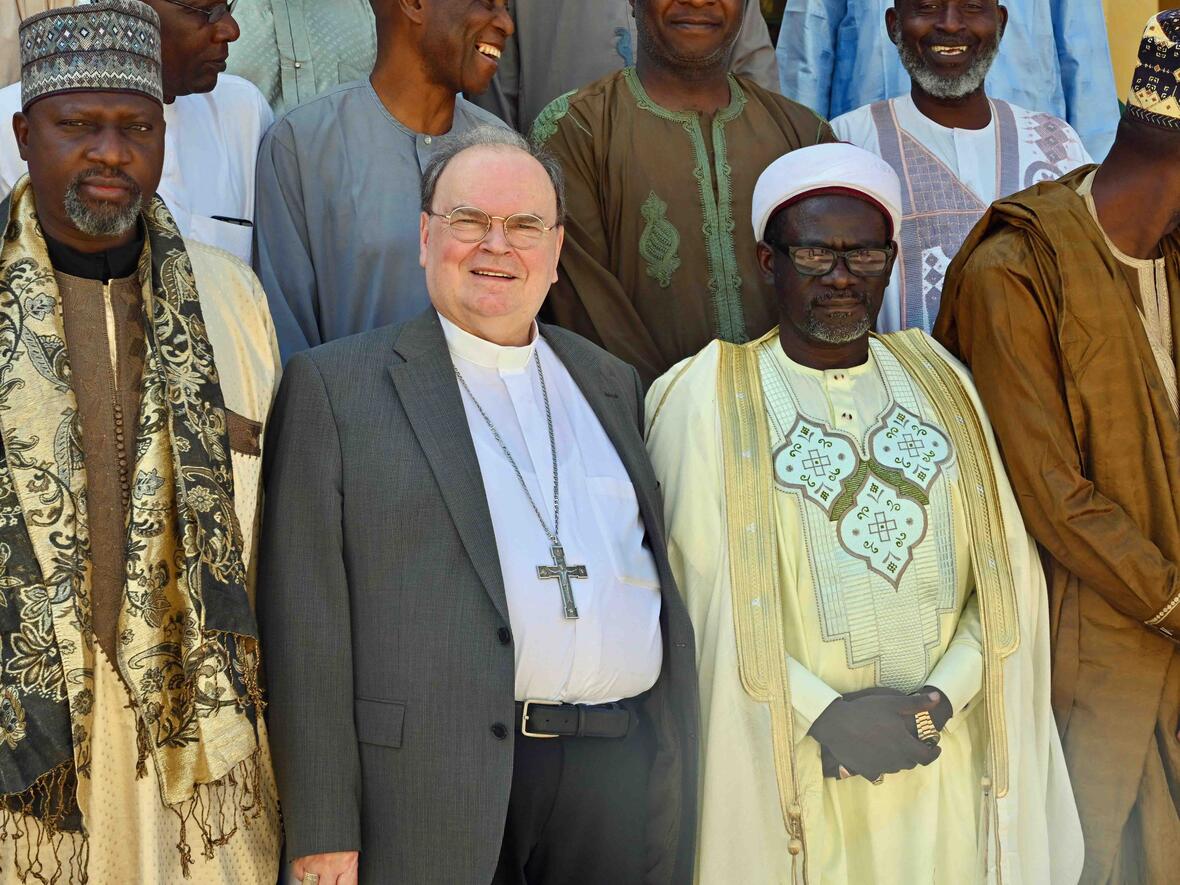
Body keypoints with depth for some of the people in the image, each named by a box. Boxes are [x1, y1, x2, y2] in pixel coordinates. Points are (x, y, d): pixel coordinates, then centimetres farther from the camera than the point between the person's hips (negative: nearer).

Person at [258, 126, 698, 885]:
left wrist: (680, 776, 10)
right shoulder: (335, 386, 2)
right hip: (435, 791, -4)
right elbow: (308, 620, -4)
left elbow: (666, 581, 17)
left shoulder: (612, 385, 17)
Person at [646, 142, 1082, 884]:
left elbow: (1010, 573, 5)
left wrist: (941, 697, -9)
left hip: (945, 764, 3)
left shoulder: (941, 381, 8)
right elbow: (701, 594, -10)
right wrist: (823, 713, -16)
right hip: (788, 774, -3)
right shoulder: (706, 397, -4)